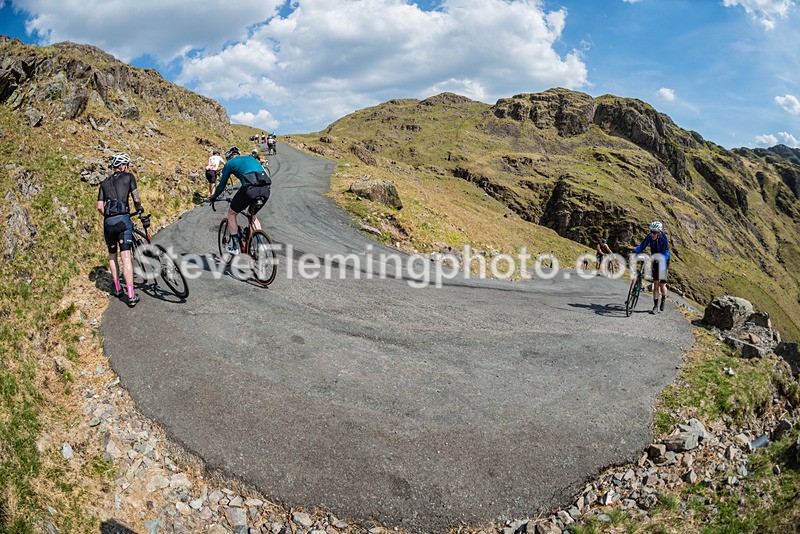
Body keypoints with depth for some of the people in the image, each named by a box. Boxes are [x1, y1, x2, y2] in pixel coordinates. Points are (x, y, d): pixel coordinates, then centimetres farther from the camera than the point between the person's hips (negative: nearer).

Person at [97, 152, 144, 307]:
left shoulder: (105, 182, 19)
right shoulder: (129, 177, 8)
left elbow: (100, 207, 12)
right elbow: (136, 198, -1)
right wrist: (139, 209, 18)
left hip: (108, 221, 4)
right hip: (123, 219, -4)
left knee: (112, 255, 21)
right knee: (126, 256, -9)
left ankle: (117, 288, 27)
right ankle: (131, 295, -15)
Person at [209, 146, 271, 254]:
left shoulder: (230, 163, 17)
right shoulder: (251, 158, 32)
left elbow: (222, 185, 23)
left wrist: (213, 198, 39)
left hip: (250, 189, -5)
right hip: (265, 190, 5)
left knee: (231, 213, 20)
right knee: (252, 215, 31)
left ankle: (234, 247, 19)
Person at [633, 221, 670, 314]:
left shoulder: (663, 239, -25)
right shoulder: (649, 237, -15)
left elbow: (666, 253, -31)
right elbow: (642, 246, -15)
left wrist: (660, 258, -50)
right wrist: (634, 253, -32)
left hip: (663, 262, -3)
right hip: (655, 262, 3)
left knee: (662, 285, -1)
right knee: (655, 284, -1)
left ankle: (664, 298, 31)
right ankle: (656, 306, 4)